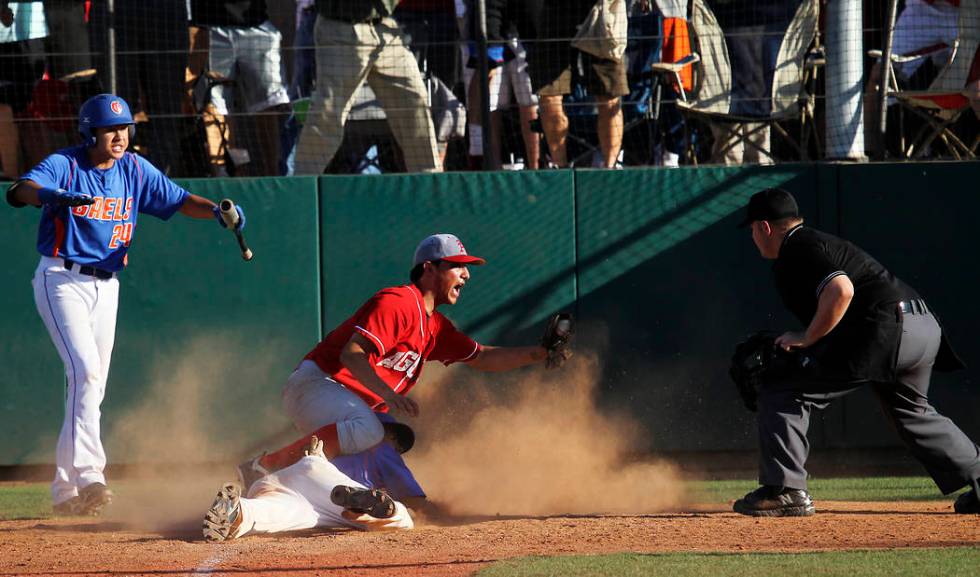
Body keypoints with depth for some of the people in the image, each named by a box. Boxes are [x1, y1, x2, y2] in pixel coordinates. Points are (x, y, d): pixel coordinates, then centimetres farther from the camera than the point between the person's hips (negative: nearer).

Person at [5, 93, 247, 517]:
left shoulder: (135, 171, 5)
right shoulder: (63, 165, -12)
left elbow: (179, 201, 3)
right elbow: (19, 190, -30)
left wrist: (216, 210, -17)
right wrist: (50, 195, -52)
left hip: (106, 286, 6)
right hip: (62, 280, -6)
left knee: (92, 386, 7)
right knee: (85, 371, -22)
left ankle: (65, 490, 15)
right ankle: (87, 474, -28)